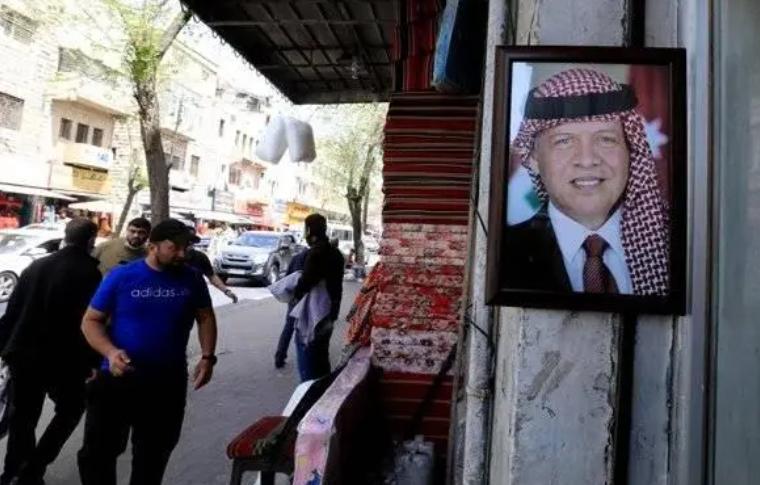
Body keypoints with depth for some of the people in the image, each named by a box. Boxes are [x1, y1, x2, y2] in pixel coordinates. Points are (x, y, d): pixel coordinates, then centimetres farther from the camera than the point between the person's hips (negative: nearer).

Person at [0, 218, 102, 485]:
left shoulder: (36, 266, 7)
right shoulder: (89, 272, -12)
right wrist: (94, 362, -7)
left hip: (22, 354, 6)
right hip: (61, 358, -5)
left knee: (22, 415, 20)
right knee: (70, 410, 15)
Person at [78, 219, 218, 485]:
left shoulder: (191, 279, -3)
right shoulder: (121, 276, -10)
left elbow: (206, 318, 7)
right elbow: (91, 320, -5)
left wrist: (207, 357, -5)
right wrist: (111, 352, -22)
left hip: (169, 382, 2)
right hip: (118, 378, -2)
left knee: (153, 455, 18)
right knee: (97, 451, 7)